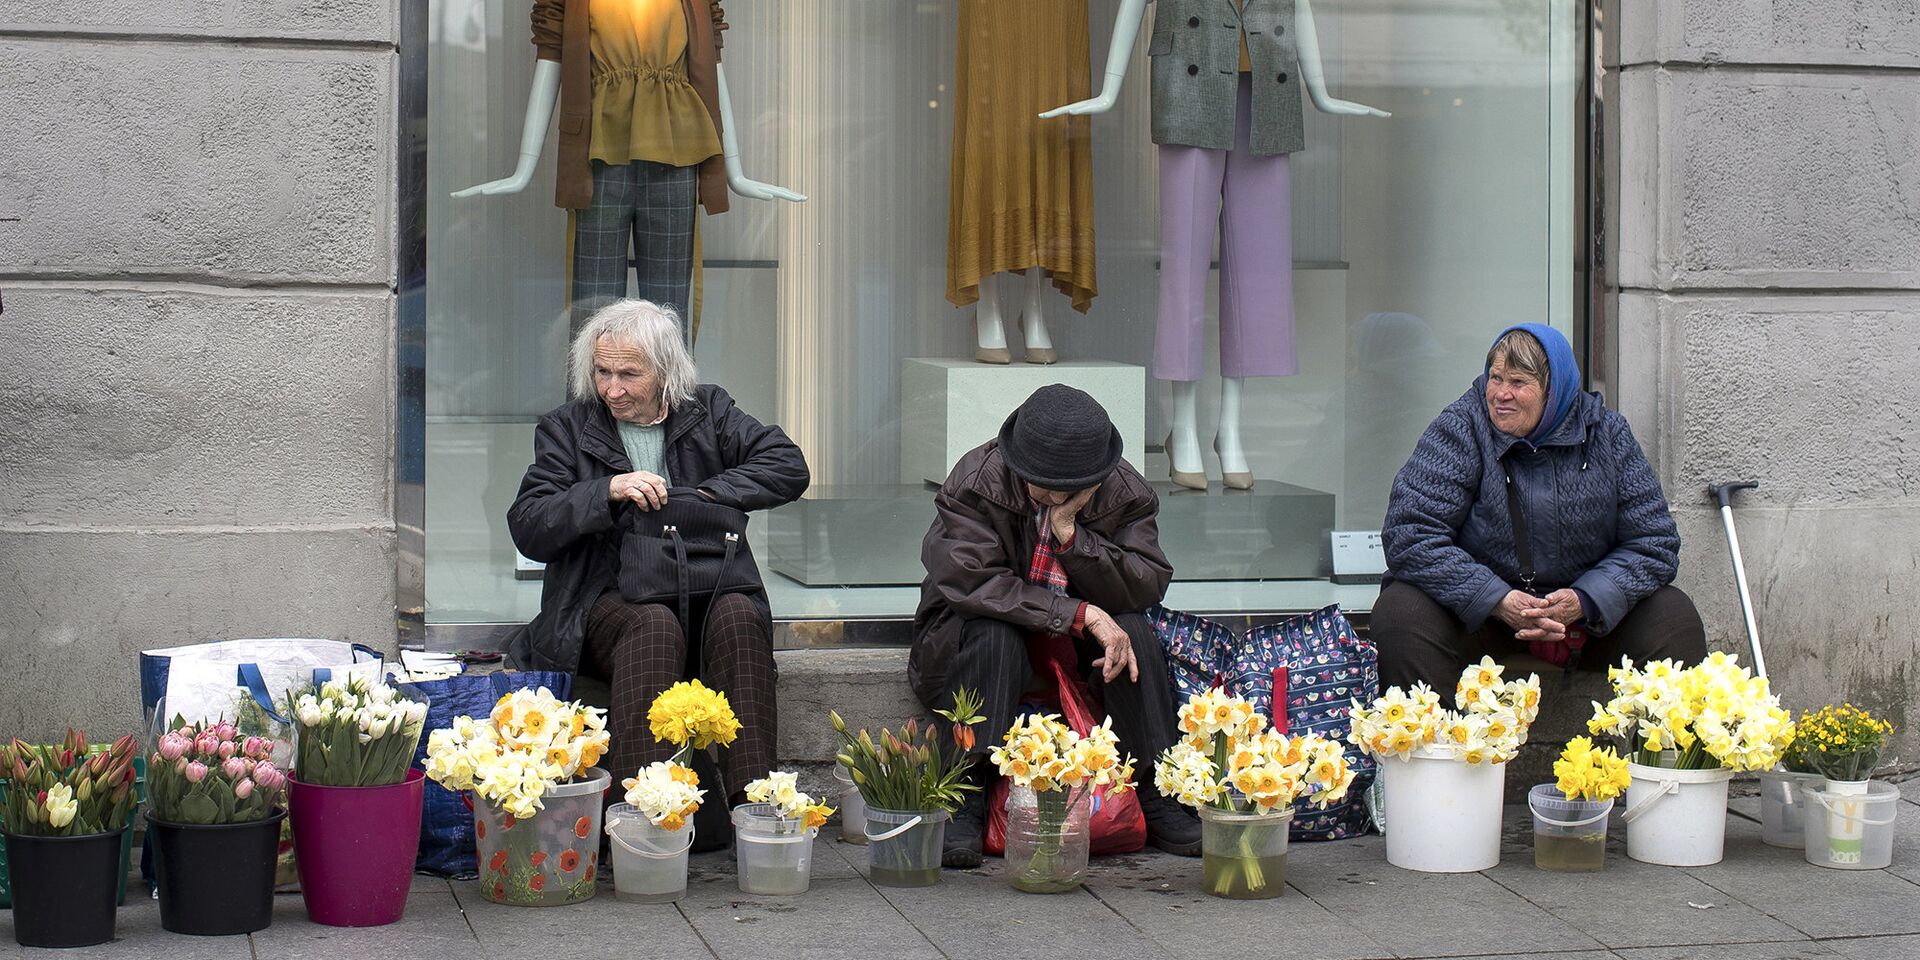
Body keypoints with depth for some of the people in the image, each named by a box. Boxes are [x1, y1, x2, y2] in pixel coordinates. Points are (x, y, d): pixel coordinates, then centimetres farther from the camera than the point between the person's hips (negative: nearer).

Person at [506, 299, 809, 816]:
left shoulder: (709, 411, 15)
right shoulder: (565, 429, 12)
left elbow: (789, 466, 4)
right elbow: (527, 529, 1)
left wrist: (703, 496, -7)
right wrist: (607, 492, -14)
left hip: (707, 593, 2)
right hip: (607, 602, -1)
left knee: (739, 614, -32)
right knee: (655, 626, -35)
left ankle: (753, 801, -37)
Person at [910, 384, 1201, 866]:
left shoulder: (1125, 492, -10)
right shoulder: (973, 482, -19)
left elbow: (1147, 587, -16)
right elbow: (972, 582, -30)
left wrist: (1071, 534, -30)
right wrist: (1082, 614, -35)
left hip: (1076, 644, 3)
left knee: (1135, 632, -25)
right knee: (993, 636, -36)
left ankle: (1157, 797, -18)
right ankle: (963, 801, -32)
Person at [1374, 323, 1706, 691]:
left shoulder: (1606, 435, -2)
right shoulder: (1458, 429, -10)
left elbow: (1654, 544, -3)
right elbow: (1408, 534, -18)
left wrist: (1584, 601, -22)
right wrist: (1498, 601, -28)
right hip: (1477, 612, -2)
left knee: (1675, 617, -18)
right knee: (1401, 612, -30)